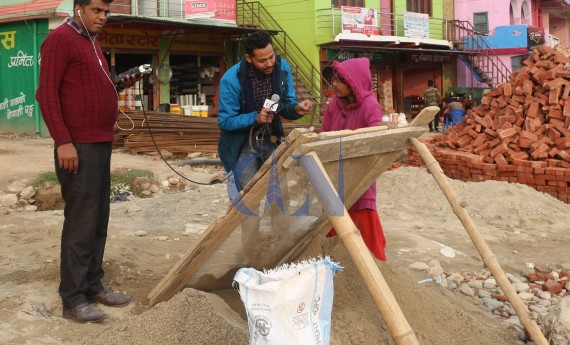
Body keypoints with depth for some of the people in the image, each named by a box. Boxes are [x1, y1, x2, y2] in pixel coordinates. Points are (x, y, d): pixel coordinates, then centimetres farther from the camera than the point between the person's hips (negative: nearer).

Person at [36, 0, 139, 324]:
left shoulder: (93, 43, 19)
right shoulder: (61, 38, -8)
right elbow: (46, 93, -15)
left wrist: (122, 84, 8)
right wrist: (63, 141, -20)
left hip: (102, 143, 9)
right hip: (78, 145, -9)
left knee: (99, 220, 11)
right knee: (81, 222, -6)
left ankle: (93, 286, 20)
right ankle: (73, 299, 2)